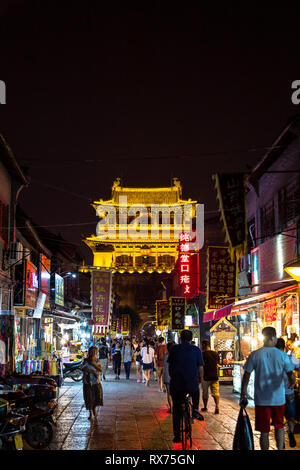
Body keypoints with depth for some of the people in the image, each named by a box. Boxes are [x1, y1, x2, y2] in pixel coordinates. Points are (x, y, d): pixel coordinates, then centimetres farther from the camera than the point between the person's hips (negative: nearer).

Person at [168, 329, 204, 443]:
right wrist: (200, 380, 19)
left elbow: (170, 366, 11)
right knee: (196, 392, 35)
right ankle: (195, 410, 15)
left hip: (176, 384, 1)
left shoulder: (174, 349, 5)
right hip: (192, 383, 0)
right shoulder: (196, 350, 2)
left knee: (176, 410, 12)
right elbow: (200, 368, 2)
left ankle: (177, 434, 10)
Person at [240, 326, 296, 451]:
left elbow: (246, 376, -5)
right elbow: (291, 376, -7)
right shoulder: (282, 355, -5)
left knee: (264, 431, 7)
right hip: (279, 398, 1)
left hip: (261, 399, -1)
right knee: (279, 426, 21)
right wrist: (291, 384, 14)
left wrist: (243, 395, 3)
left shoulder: (254, 355, -5)